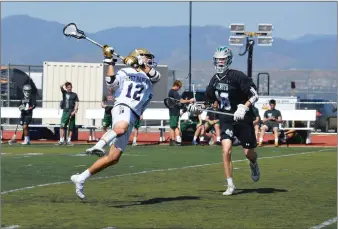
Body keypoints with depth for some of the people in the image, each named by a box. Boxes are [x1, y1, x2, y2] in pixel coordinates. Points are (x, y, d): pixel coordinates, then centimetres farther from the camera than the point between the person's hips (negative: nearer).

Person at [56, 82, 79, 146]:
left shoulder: (74, 95, 7)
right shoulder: (64, 93, 14)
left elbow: (76, 103, 1)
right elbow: (61, 87, 2)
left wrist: (74, 111, -9)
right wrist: (65, 84, -11)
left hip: (72, 112, -1)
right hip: (65, 111, 1)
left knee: (71, 127, 1)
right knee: (62, 126, -10)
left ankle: (69, 140, 8)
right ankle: (61, 140, -12)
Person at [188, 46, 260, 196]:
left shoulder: (237, 76, -16)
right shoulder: (215, 80, 5)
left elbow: (254, 95, -16)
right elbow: (209, 99, 19)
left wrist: (244, 108, -29)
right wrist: (196, 107, 3)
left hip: (243, 119, -4)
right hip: (226, 120, 4)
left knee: (249, 153, 7)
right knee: (226, 151, -14)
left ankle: (254, 165, 46)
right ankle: (230, 185, -7)